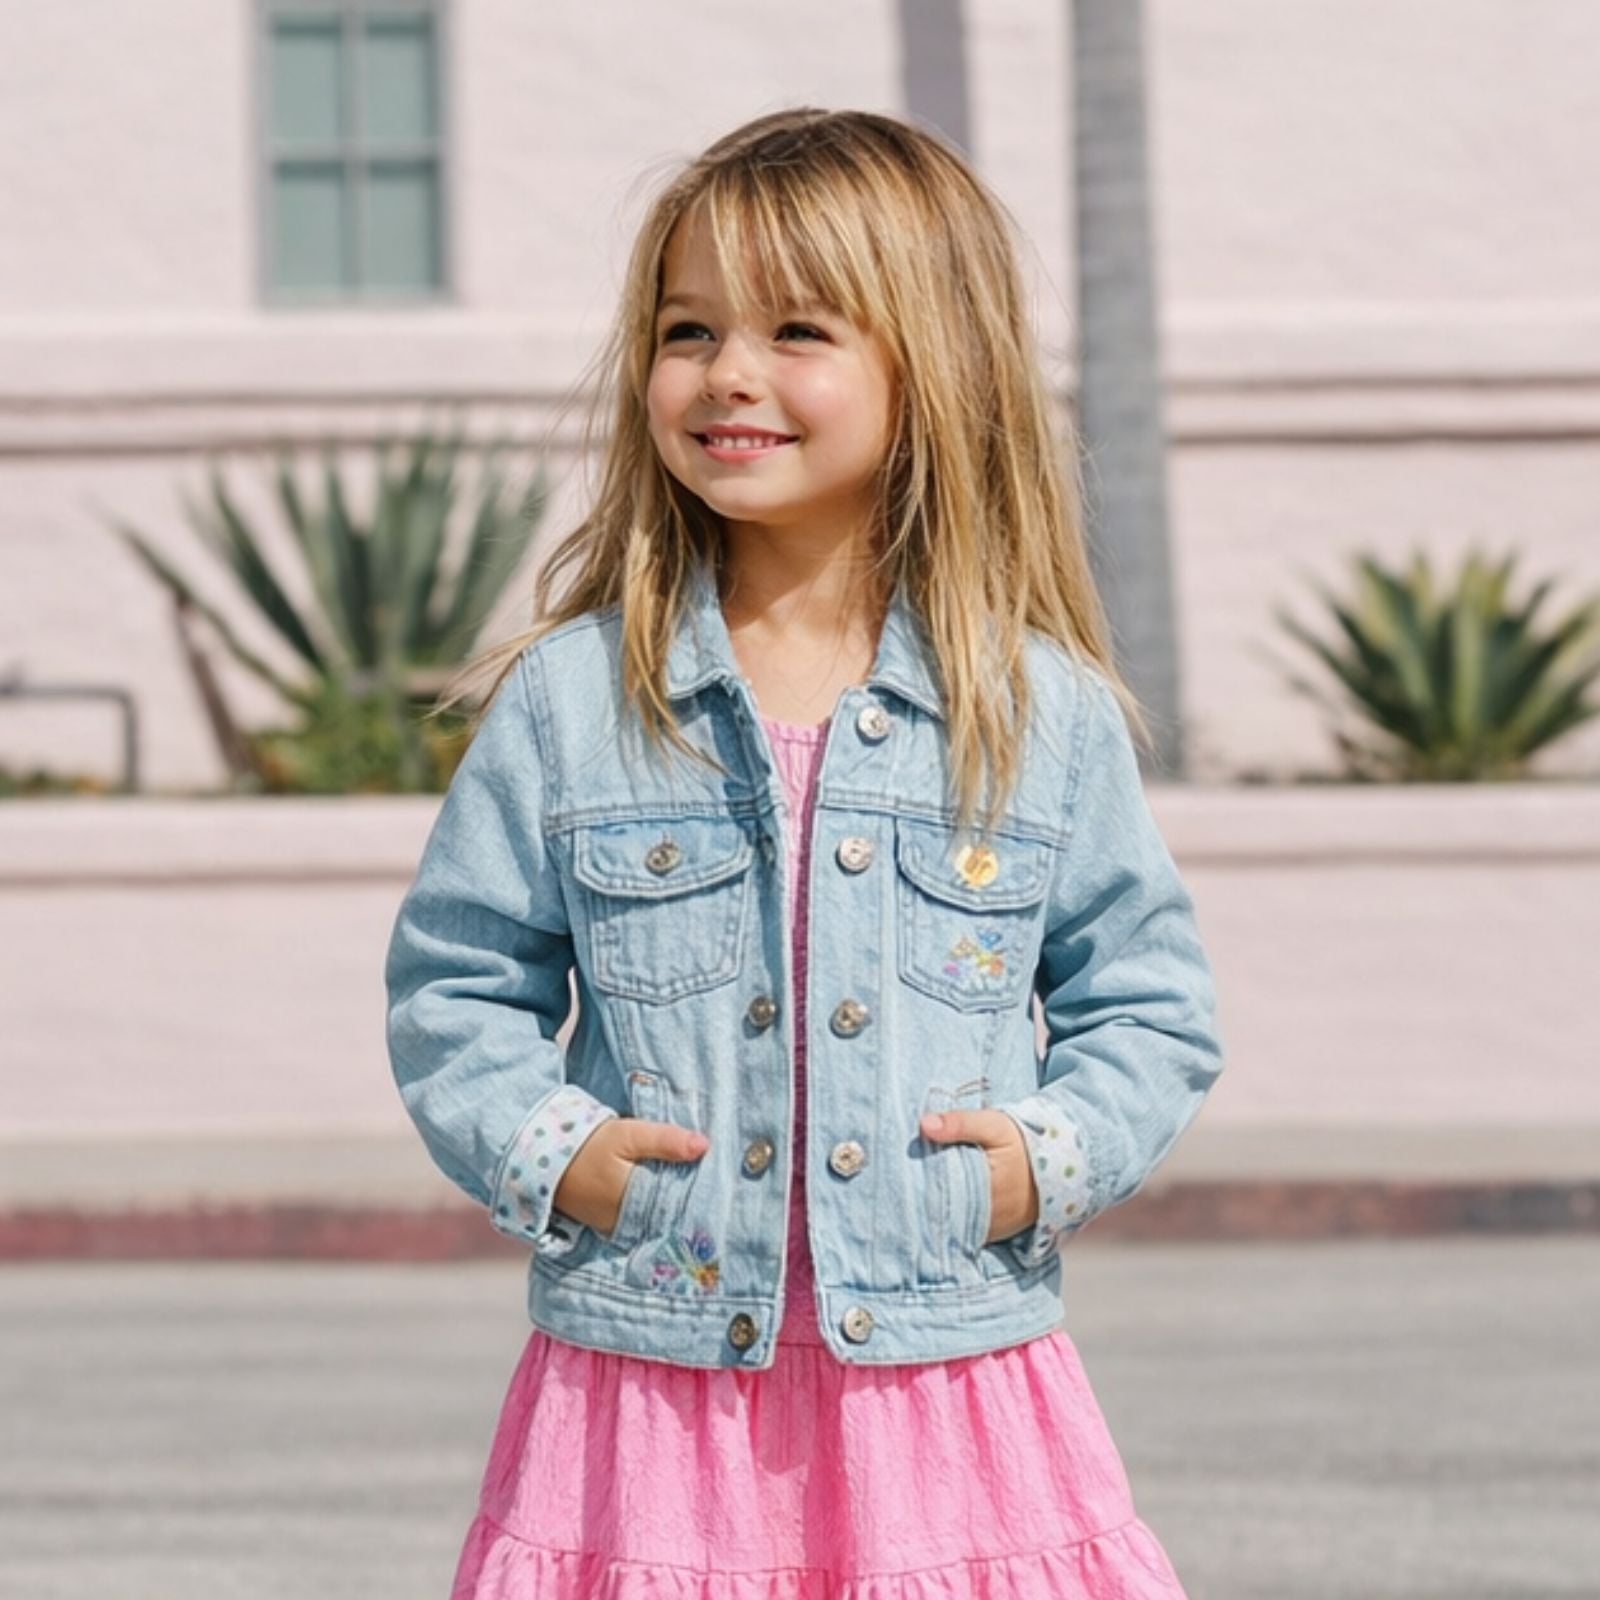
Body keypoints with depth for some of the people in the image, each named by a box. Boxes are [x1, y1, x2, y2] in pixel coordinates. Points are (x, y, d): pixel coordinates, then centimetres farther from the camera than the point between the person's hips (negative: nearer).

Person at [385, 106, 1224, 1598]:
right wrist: (543, 1151, -5)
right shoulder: (570, 701, 2)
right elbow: (458, 984, 10)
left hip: (949, 1368, 0)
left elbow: (1148, 1000, 11)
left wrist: (1055, 1154, -4)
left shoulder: (1043, 710, 3)